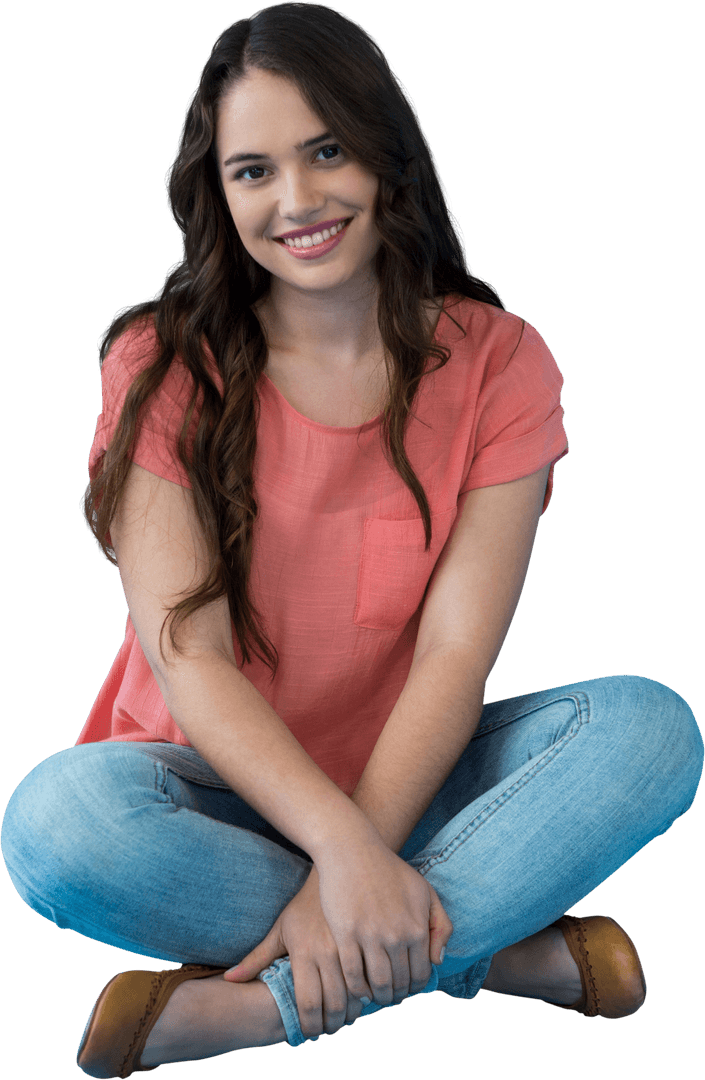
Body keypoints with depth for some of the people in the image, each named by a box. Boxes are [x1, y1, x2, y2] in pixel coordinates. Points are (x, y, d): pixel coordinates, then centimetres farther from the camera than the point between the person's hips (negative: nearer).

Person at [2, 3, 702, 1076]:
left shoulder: (498, 363, -5)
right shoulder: (162, 368, -7)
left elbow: (456, 650, -13)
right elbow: (186, 653, -16)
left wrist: (352, 864, -26)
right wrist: (340, 846, -31)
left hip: (407, 775, 1)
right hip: (221, 783, -1)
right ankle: (501, 948, -23)